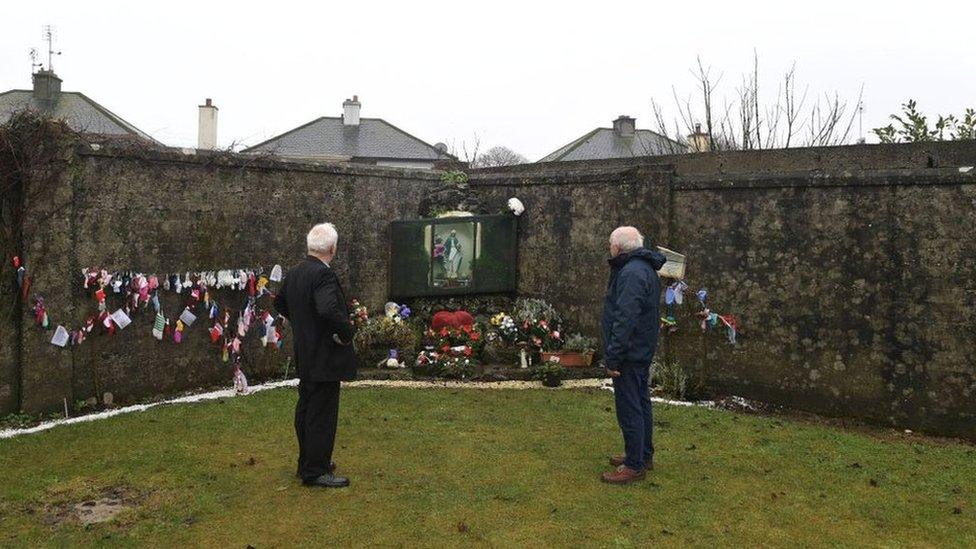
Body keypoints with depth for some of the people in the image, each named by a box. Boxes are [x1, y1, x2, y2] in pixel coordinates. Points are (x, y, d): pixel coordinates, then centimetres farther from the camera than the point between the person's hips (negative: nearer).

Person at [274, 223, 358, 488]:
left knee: (306, 410, 18)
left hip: (305, 355, 9)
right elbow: (329, 310, -35)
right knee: (322, 415, 0)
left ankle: (307, 463, 32)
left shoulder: (293, 273, 6)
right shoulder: (324, 275, -22)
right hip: (325, 357, -9)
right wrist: (346, 333, -20)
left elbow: (280, 303, 21)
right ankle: (315, 471, 8)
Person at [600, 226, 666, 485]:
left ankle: (635, 465, 5)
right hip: (642, 351, 11)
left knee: (629, 409, -3)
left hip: (630, 354, -11)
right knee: (640, 403, 19)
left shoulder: (632, 273, -22)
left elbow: (625, 320, -27)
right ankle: (644, 455, 32)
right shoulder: (645, 268, 13)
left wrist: (613, 357, -24)